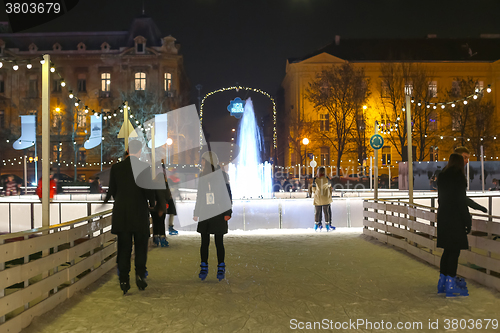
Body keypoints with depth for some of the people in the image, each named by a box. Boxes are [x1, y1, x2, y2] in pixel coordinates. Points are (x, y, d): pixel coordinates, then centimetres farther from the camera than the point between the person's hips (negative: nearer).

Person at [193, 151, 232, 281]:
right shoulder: (202, 177, 9)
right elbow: (199, 196, 15)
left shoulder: (222, 175, -3)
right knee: (204, 243, 5)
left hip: (218, 215, -3)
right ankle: (204, 268, 15)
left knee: (219, 242, 2)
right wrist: (196, 214, 13)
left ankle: (221, 268, 14)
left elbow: (228, 195, -1)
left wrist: (228, 212, -8)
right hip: (205, 216, 3)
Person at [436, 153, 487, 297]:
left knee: (447, 250, 15)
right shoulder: (458, 177, -12)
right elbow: (461, 201, -15)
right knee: (454, 251, -2)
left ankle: (443, 281, 21)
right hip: (455, 219, -7)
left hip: (443, 217, 7)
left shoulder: (442, 176, 10)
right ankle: (451, 285, 1)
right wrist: (467, 221, -10)